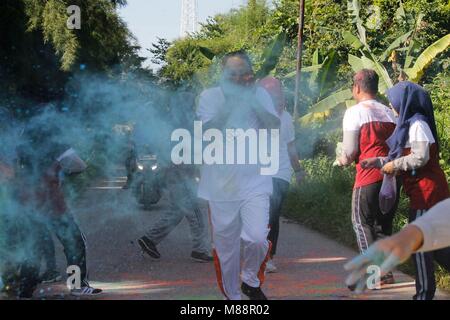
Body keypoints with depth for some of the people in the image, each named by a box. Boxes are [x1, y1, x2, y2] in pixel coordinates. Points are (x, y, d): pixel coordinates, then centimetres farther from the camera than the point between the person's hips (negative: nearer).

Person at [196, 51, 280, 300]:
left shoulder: (260, 95, 3)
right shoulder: (210, 96, -1)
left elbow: (274, 125, -9)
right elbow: (206, 130, -13)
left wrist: (252, 100, -21)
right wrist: (229, 102, -22)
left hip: (254, 183, 0)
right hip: (220, 185, 0)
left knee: (257, 239, -16)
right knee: (225, 247, 7)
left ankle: (251, 280, 13)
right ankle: (231, 295, 27)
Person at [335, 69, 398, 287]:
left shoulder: (355, 112, -5)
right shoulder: (389, 113, 13)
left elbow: (350, 150, -7)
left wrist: (343, 159, 14)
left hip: (369, 175, -6)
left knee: (362, 221, 4)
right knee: (383, 225, 14)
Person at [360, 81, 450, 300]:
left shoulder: (418, 124, -15)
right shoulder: (409, 124, 14)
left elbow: (420, 158, -23)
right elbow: (402, 156, 17)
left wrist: (395, 165, -12)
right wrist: (378, 162, 8)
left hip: (426, 189, -9)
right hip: (423, 190, 9)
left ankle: (425, 293, 1)